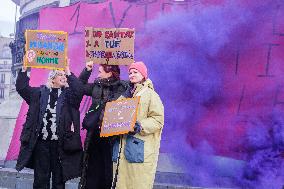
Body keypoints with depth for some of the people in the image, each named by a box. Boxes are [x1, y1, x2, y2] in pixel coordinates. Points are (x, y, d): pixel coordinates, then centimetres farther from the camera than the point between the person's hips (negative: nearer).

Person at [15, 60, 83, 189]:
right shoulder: (40, 92, 11)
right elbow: (21, 88, 6)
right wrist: (24, 68, -4)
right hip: (41, 141, 1)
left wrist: (68, 71, -17)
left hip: (60, 143, -1)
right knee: (41, 178, 7)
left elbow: (78, 91, -14)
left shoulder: (68, 94, 6)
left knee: (59, 178, 6)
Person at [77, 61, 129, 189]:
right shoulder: (97, 86, 8)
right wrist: (87, 70, 10)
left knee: (110, 168, 5)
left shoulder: (124, 88, -7)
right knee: (94, 167, 12)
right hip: (95, 133, 4)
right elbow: (81, 86, 19)